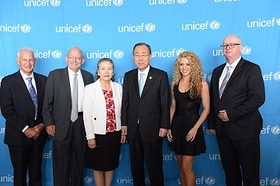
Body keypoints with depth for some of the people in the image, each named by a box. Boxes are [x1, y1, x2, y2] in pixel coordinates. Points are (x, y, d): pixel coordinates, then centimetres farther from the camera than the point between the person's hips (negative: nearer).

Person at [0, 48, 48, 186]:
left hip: (39, 133, 3)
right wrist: (25, 129, -15)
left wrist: (42, 125, -8)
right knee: (19, 173, 13)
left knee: (36, 172, 16)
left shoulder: (43, 80, 5)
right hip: (18, 136, -2)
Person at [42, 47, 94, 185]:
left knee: (79, 159, 16)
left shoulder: (88, 76, 5)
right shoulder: (55, 75, -3)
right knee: (60, 161, 8)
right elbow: (47, 101, -4)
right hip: (61, 124, -2)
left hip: (82, 122, 3)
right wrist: (48, 123, -9)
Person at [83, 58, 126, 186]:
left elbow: (121, 111, 7)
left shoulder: (118, 87, 3)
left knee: (110, 165, 16)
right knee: (98, 166, 11)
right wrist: (90, 137, -11)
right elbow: (87, 114, -9)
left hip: (115, 133, 3)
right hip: (98, 134, -3)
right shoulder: (90, 88, -8)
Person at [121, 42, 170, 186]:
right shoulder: (128, 76, 7)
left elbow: (165, 103, -5)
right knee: (135, 164, 16)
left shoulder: (161, 75, -4)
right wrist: (124, 123, 4)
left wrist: (164, 126, -8)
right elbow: (125, 101, 7)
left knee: (154, 165, 8)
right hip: (133, 129, 4)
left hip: (152, 129, -3)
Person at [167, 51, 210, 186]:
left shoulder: (201, 84, -8)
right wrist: (168, 127, 4)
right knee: (180, 165, 14)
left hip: (191, 125, -5)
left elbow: (206, 108, -8)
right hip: (176, 125, 5)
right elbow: (173, 106, 11)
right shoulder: (174, 84, 6)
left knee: (186, 166, -1)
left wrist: (195, 128, -16)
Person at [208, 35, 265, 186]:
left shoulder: (252, 69, -6)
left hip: (244, 128, -5)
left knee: (249, 170, 8)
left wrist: (231, 114, -18)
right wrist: (212, 124, 10)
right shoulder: (217, 71, 13)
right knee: (229, 167, 17)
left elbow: (258, 98, -16)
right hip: (222, 129, 6)